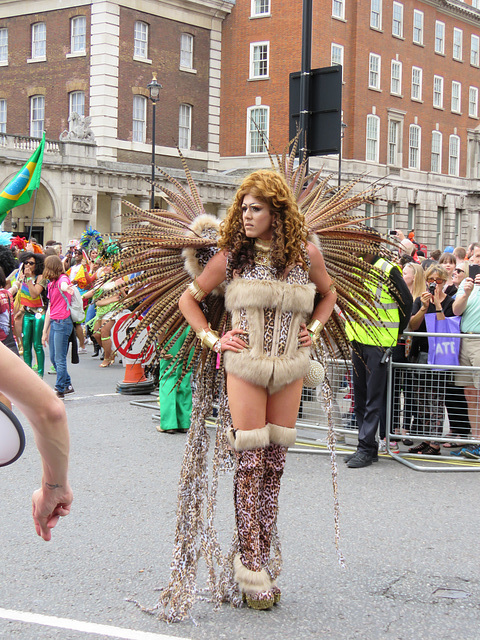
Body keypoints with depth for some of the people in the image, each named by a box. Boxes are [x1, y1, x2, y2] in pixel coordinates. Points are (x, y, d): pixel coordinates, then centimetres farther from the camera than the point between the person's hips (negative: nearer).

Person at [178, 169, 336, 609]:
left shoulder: (306, 254, 3)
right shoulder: (232, 255, -1)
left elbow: (328, 294, 22)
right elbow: (189, 298, 10)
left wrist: (313, 330, 9)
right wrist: (212, 339, 1)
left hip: (290, 368, 2)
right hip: (245, 365, -2)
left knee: (275, 464, 5)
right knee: (250, 462, -5)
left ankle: (262, 560, 14)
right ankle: (250, 565, 3)